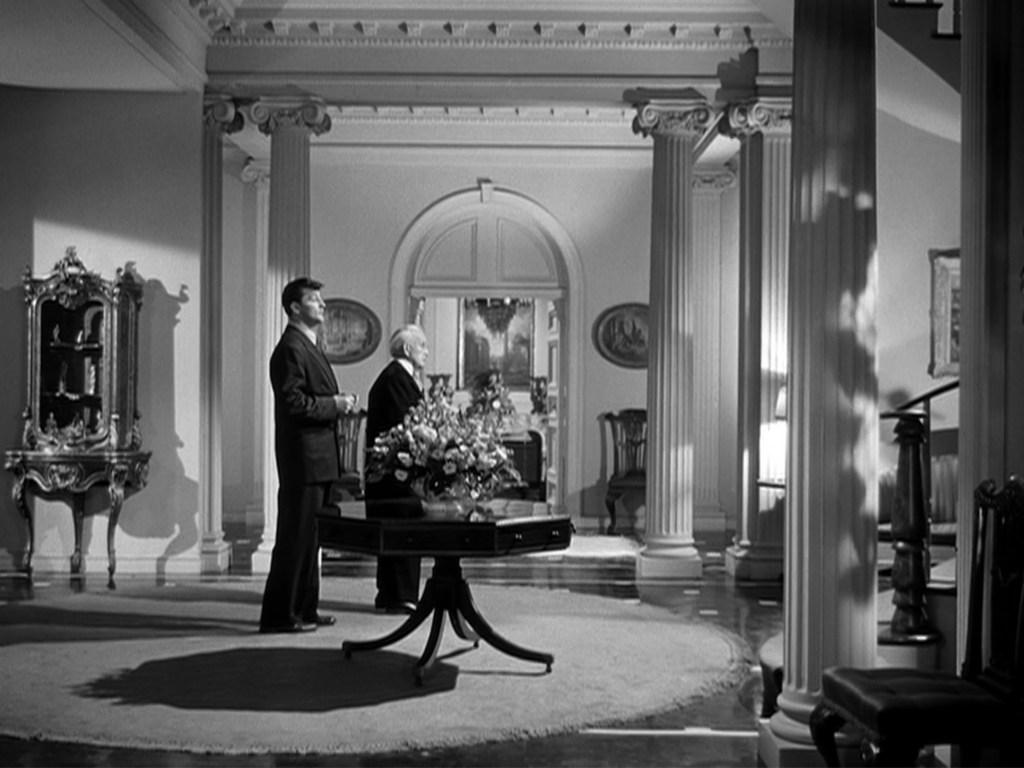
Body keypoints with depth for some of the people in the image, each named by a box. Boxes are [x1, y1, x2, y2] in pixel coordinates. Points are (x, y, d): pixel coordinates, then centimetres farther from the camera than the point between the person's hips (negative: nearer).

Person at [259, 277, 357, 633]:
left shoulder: (309, 347, 19)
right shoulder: (290, 349, -13)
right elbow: (292, 402, -22)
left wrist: (339, 403, 7)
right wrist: (334, 404, -15)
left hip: (318, 458, 10)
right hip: (302, 458, -10)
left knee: (309, 535, 15)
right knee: (296, 536, -6)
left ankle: (305, 607, 24)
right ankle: (280, 615, 1)